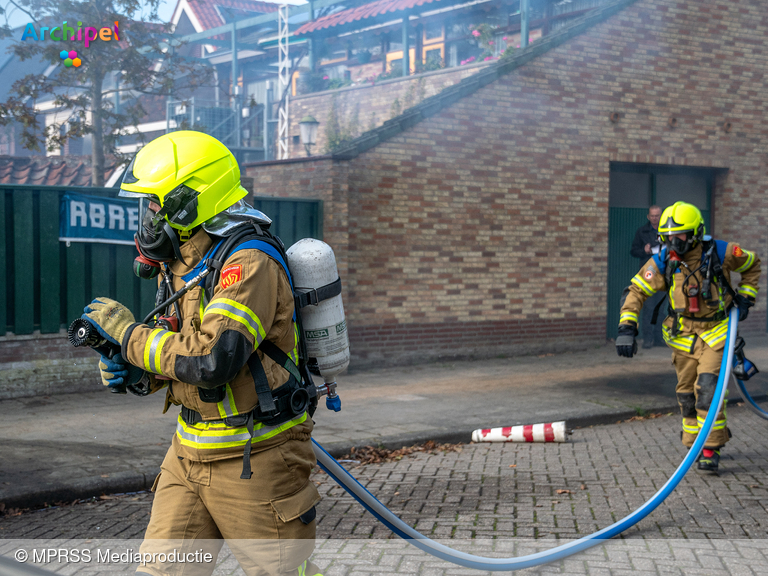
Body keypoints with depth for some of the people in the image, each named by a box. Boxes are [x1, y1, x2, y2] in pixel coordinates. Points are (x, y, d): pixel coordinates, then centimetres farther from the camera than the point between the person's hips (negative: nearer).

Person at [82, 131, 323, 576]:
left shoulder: (248, 264, -20)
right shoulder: (179, 266, 9)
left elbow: (212, 358, -31)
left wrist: (128, 332, -19)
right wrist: (135, 373, -1)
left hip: (254, 460, -8)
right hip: (189, 453, 8)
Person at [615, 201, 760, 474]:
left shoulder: (720, 252, -15)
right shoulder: (662, 261, -11)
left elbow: (752, 265, 5)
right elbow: (636, 291, -9)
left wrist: (745, 297, 0)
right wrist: (626, 328, -19)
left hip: (716, 331, -2)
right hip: (683, 334, 3)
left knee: (708, 388, -14)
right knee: (686, 392, 8)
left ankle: (710, 449, -4)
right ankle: (694, 443, 26)